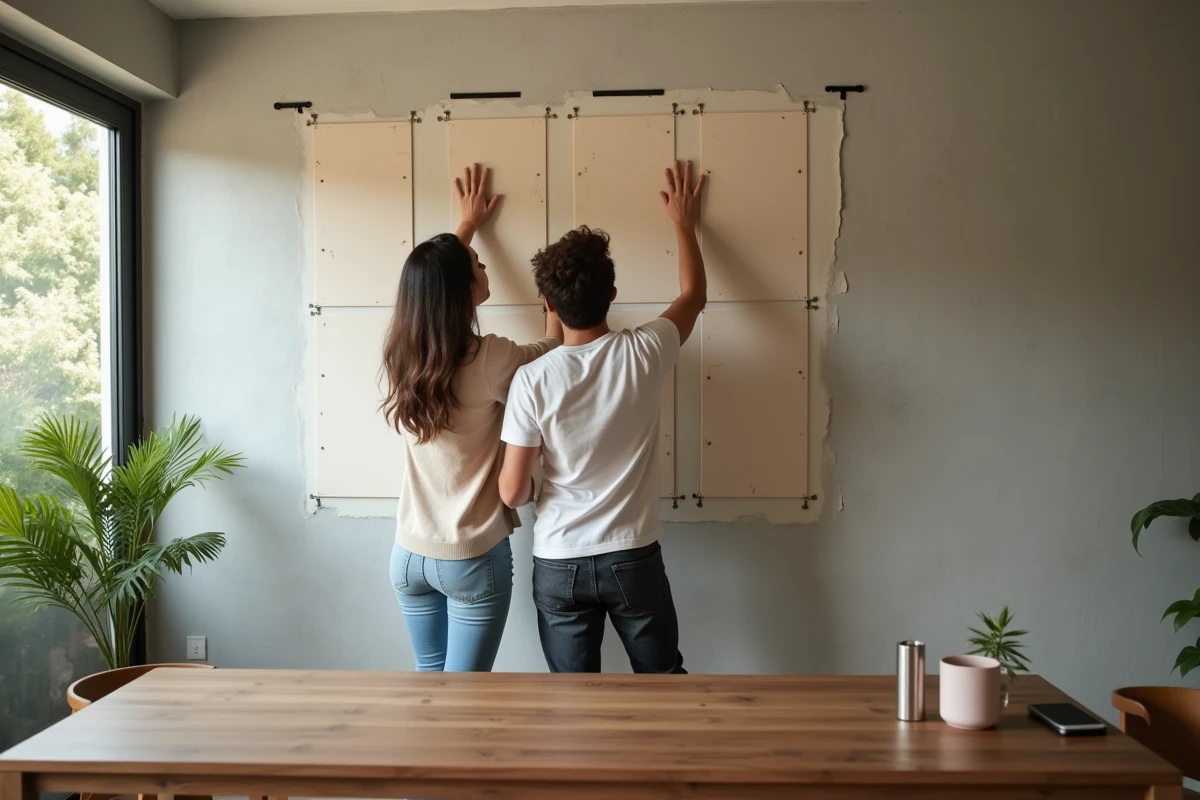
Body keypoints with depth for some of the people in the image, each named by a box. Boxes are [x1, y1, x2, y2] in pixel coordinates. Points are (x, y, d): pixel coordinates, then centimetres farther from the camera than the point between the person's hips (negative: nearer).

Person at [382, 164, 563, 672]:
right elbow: (554, 350, 1)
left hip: (409, 555, 6)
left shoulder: (400, 355, -3)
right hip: (474, 558, -6)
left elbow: (433, 278, 16)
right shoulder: (488, 361, -20)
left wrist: (466, 227, 28)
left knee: (429, 679, 19)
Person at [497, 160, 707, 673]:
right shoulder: (643, 353, -12)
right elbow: (694, 295, 9)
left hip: (558, 565, 0)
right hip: (634, 559, 1)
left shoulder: (533, 379, -16)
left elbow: (512, 492, -11)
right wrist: (684, 222, 23)